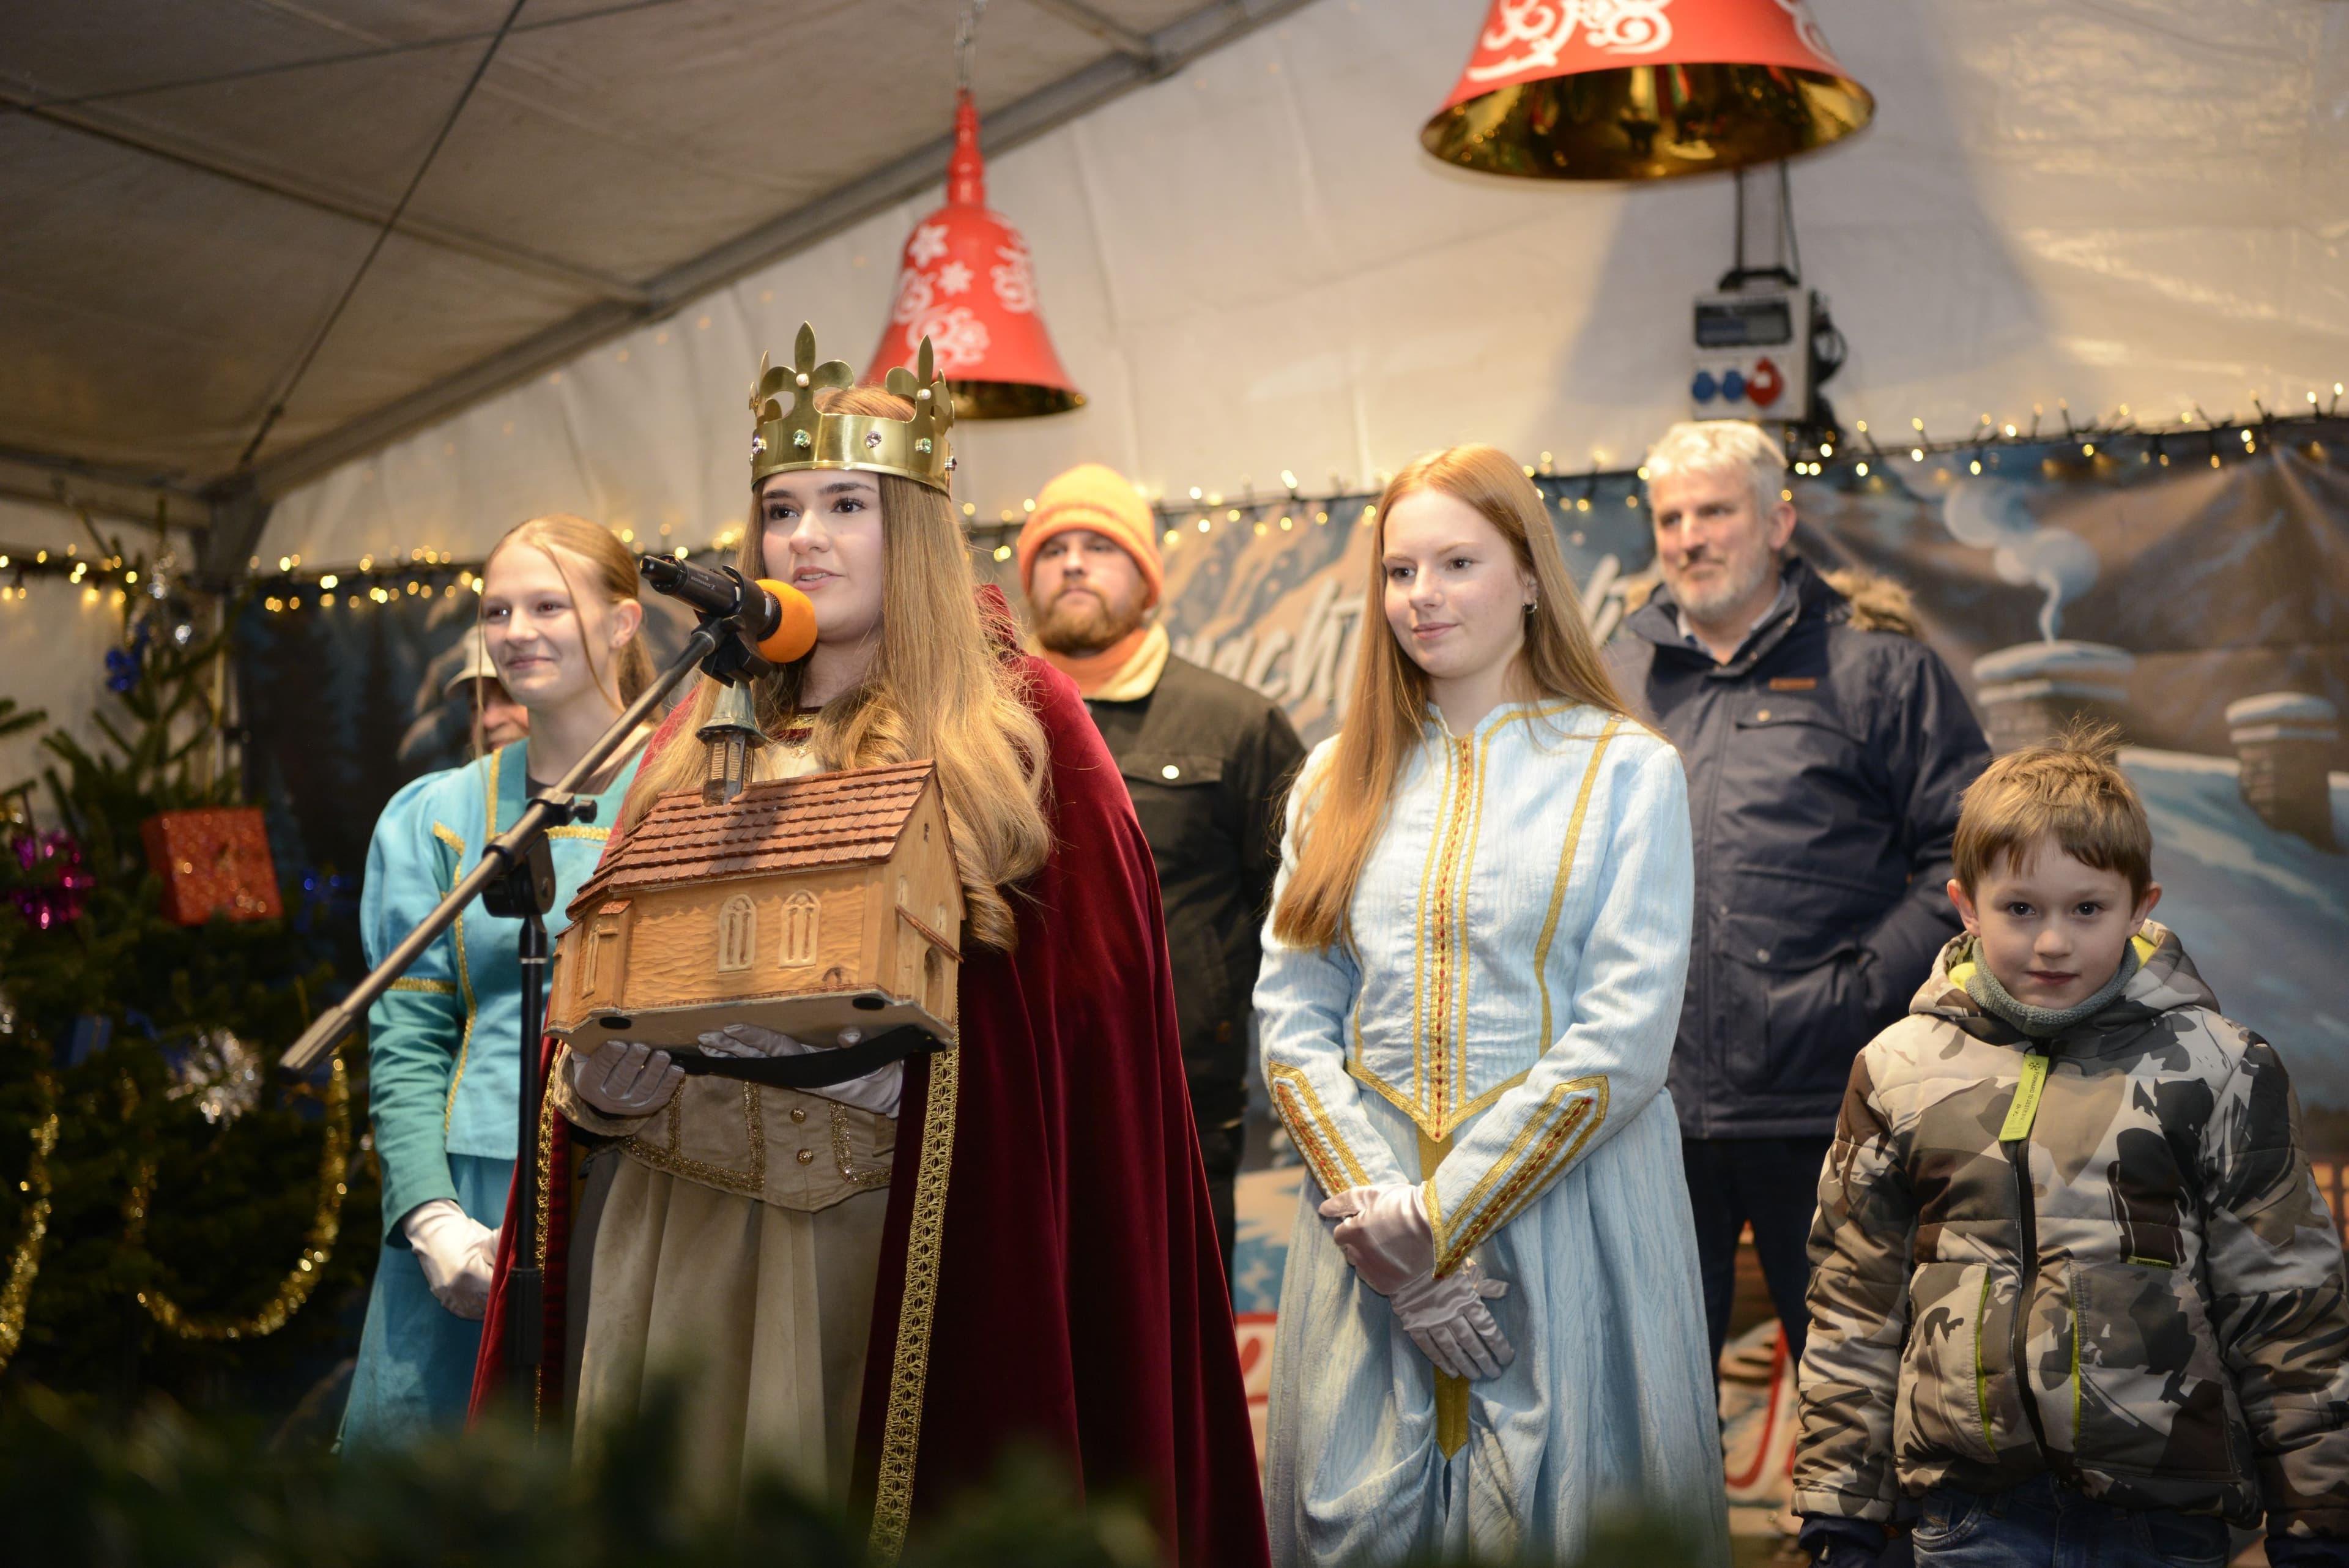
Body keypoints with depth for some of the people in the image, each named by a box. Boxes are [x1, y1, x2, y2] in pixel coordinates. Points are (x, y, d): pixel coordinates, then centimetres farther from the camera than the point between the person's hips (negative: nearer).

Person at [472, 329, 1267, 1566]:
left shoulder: (1011, 721, 0)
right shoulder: (708, 730, 13)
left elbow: (1096, 971, -6)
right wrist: (604, 1063, -4)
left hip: (880, 1217, -4)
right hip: (682, 1202, 4)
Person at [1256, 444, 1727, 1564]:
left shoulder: (1627, 772, -1)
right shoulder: (1341, 779, 10)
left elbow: (1624, 1040, -9)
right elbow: (1291, 1019, 4)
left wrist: (1438, 1217, -12)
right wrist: (1373, 1211, -10)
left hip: (1564, 1219, -3)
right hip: (1368, 1219, 3)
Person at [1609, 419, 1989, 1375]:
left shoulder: (1875, 666, 1)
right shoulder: (1615, 678, 13)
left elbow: (1965, 851, -3)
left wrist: (1867, 986, -12)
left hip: (1821, 1110, -3)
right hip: (1652, 1110, 4)